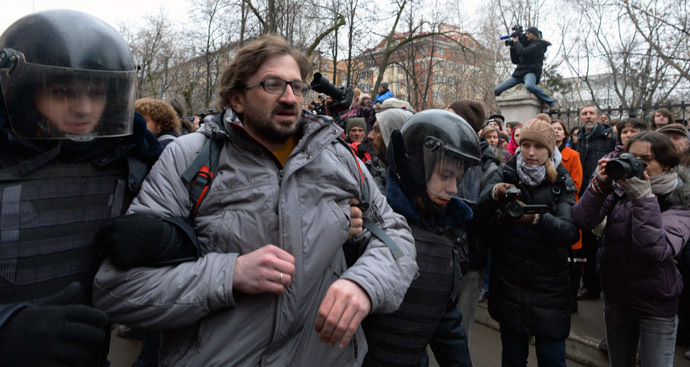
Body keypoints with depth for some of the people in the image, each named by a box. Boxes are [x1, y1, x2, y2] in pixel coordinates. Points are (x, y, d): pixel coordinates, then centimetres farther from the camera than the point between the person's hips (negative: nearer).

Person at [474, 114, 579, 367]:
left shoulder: (561, 182, -2)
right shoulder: (506, 175, -1)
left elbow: (570, 232, -16)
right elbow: (479, 218, -10)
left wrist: (537, 218, -35)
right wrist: (493, 195, -30)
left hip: (549, 289, -1)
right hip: (509, 286, 1)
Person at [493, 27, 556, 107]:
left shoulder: (538, 44, -1)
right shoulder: (526, 44, 22)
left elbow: (524, 52, -16)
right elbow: (515, 61, 21)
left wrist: (516, 42, -1)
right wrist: (512, 47, 10)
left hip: (531, 72, -7)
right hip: (519, 73, 7)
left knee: (529, 85, -43)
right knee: (497, 90, -4)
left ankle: (551, 102, -28)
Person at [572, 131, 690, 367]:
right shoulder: (620, 188, -3)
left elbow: (657, 250, -29)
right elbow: (583, 221, -15)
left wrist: (643, 197, -32)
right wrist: (600, 185, -27)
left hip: (656, 305, -3)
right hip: (615, 297, 3)